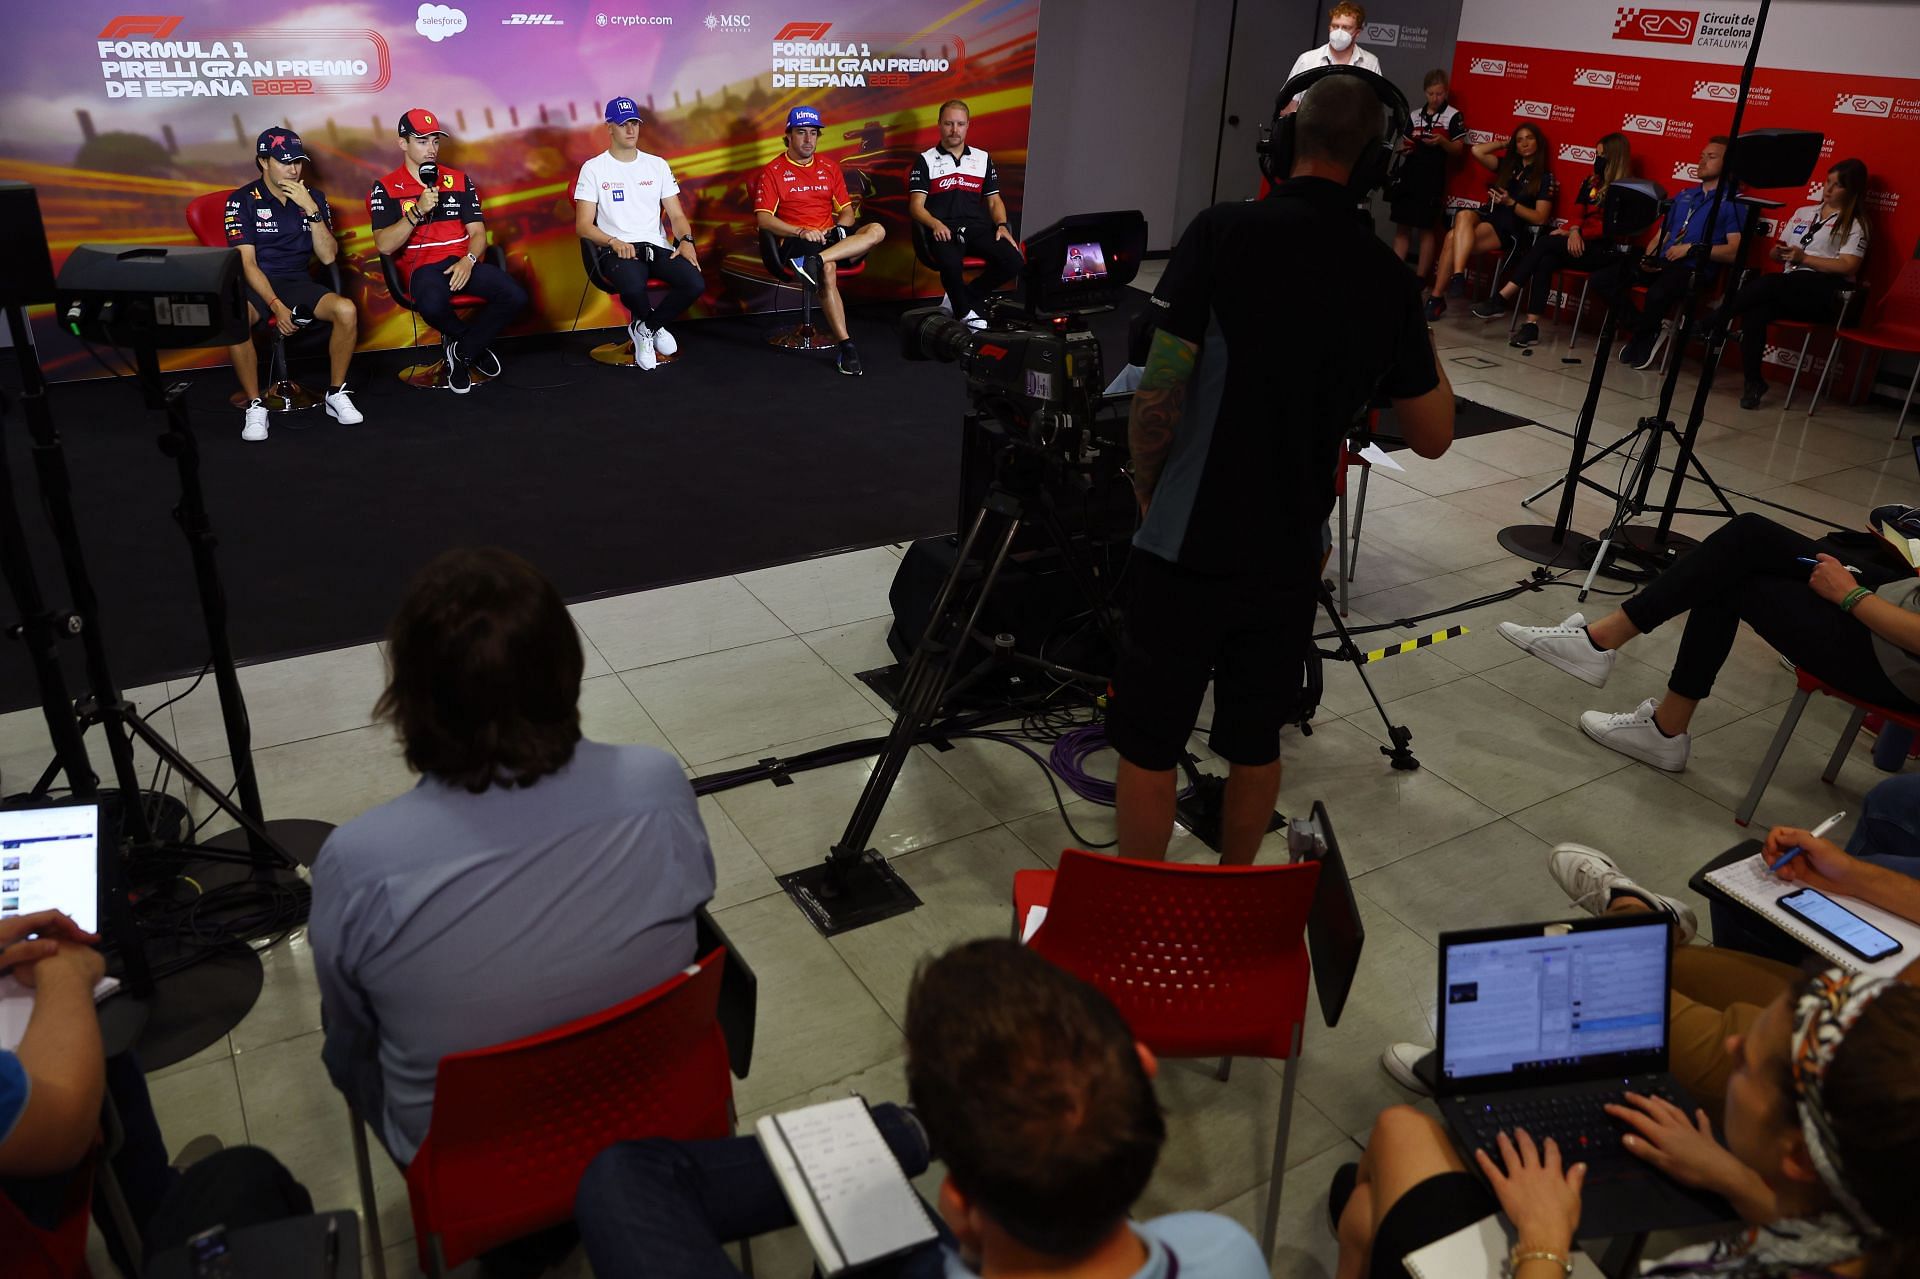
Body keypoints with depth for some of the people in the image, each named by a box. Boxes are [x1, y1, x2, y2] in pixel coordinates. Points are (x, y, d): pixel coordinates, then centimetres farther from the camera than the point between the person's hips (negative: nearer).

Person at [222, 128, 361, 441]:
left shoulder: (313, 197, 7)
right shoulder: (243, 201, -3)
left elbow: (328, 256, -2)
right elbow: (247, 263, -9)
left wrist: (311, 209, -14)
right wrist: (277, 306, -23)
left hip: (299, 283, 3)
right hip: (257, 286, -3)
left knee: (346, 310, -29)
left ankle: (336, 395, -11)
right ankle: (255, 406, -21)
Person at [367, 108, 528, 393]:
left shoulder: (459, 180, 16)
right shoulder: (386, 189, 5)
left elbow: (478, 232, 11)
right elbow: (384, 246, -6)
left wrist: (468, 260, -11)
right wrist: (417, 211, -17)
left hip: (462, 263, 4)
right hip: (422, 266, -3)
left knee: (515, 297, -25)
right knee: (433, 303, -40)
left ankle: (462, 351, -1)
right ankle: (476, 342, -4)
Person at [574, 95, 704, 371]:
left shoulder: (657, 165, 16)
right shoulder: (593, 168, 5)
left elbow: (676, 215, 14)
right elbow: (583, 225, 0)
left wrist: (686, 240, -8)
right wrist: (614, 241, -19)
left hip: (657, 246, 4)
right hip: (616, 250, -4)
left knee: (695, 284, -27)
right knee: (633, 287, -39)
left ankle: (645, 328, 1)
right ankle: (651, 326, 0)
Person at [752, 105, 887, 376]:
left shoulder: (829, 166, 19)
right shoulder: (773, 171, 5)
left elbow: (847, 212, 18)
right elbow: (763, 219, -4)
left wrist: (838, 228, -6)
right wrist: (800, 231, -18)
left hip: (831, 237, 5)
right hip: (796, 242, -5)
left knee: (877, 230, -23)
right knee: (828, 270, -37)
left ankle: (814, 261, -41)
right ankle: (845, 347, -37)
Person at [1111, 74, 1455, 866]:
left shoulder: (1225, 232, -11)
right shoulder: (1388, 278, 2)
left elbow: (1160, 391, -13)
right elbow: (1434, 436, 8)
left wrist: (1146, 492, 4)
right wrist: (1422, 340, 22)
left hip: (1189, 543, -4)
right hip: (1289, 553, 5)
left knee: (1149, 745, 8)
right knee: (1256, 743, 20)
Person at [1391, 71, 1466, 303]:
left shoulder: (1453, 115, -1)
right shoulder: (1415, 115, 13)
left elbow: (1458, 149, -3)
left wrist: (1442, 142, -21)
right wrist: (1405, 147, -1)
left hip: (1433, 179, -5)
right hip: (1408, 175, 5)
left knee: (1426, 229, -1)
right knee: (1402, 227, 4)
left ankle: (1420, 283, 3)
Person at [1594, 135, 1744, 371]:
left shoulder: (1733, 203, 4)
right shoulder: (1684, 196, 26)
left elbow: (1734, 252, -8)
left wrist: (1692, 248, -13)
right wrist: (1649, 258, 2)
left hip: (1693, 269, -7)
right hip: (1660, 263, 7)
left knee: (1657, 294, -39)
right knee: (1602, 277, -15)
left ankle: (1641, 340, -7)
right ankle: (1648, 332, -6)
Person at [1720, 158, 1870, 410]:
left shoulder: (1855, 224, 9)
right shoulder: (1803, 213, 27)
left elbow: (1848, 267, -3)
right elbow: (1776, 254, 27)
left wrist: (1804, 258, -8)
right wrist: (1779, 253, 3)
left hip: (1823, 293, -4)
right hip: (1787, 289, 4)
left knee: (1765, 284, -34)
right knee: (1756, 312, -31)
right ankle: (1753, 382, -32)